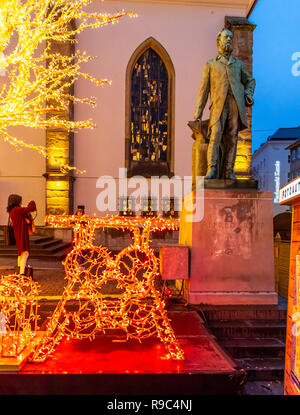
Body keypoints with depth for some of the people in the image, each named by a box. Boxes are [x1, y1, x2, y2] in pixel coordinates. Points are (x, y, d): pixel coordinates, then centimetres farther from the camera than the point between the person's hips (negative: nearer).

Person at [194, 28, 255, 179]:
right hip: (218, 104, -2)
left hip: (236, 104, 3)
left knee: (231, 138, -4)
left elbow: (250, 80, 37)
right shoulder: (210, 64, 18)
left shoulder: (239, 64, 26)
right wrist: (198, 113, 4)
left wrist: (248, 94, 14)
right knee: (216, 134, -21)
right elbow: (204, 89, 12)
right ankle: (212, 169, -21)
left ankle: (228, 171, -3)